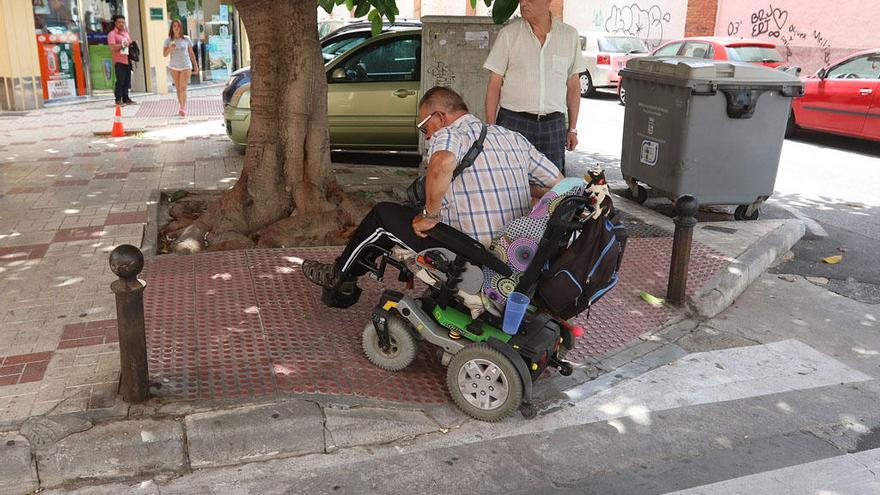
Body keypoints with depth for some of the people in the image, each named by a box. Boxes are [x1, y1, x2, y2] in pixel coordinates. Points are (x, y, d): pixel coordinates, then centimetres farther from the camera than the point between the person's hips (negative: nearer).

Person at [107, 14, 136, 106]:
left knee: (127, 81, 8)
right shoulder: (112, 34, -3)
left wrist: (131, 45, 8)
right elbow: (112, 48, -12)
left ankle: (126, 99, 14)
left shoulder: (126, 33, 19)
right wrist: (122, 45, -19)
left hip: (127, 61, 7)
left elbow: (130, 44, 30)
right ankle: (118, 100, -4)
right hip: (119, 61, -7)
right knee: (120, 81, -8)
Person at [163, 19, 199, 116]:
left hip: (185, 66, -2)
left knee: (183, 88, -11)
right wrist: (170, 48, -21)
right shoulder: (168, 40, 0)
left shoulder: (186, 39, -1)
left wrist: (195, 65, 8)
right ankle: (181, 107, 16)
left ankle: (183, 108, -13)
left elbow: (191, 53, 7)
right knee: (178, 88, 8)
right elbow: (164, 54, -1)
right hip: (173, 67, 2)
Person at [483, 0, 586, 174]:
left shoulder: (570, 35, 6)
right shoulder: (509, 34, 0)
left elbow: (573, 85, 11)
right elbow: (494, 86, 1)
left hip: (553, 125, 2)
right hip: (514, 121, -2)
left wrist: (573, 129, 10)